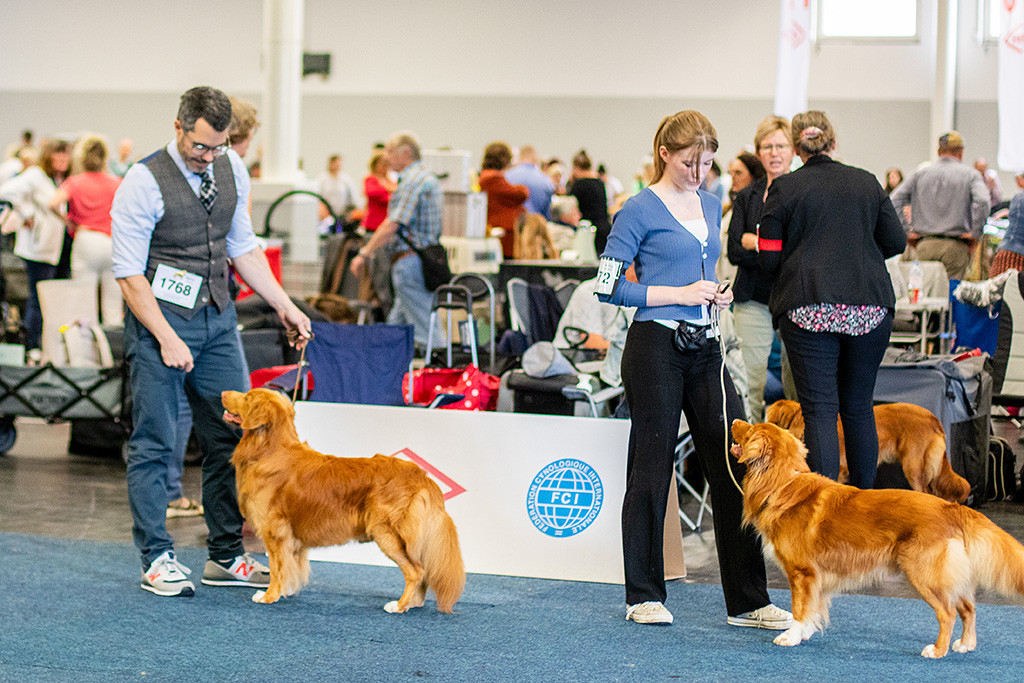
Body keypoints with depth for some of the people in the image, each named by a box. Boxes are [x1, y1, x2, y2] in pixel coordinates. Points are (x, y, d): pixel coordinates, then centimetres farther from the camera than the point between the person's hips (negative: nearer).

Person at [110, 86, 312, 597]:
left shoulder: (231, 168, 4)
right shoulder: (143, 183, -14)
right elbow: (128, 274, -14)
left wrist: (284, 305, 10)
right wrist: (167, 339, -20)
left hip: (218, 317, 6)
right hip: (159, 321, -6)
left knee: (232, 437, 6)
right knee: (154, 442, -2)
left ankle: (226, 556, 15)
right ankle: (157, 559, 7)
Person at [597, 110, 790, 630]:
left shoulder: (711, 206, 14)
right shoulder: (641, 210, -7)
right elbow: (608, 286, -10)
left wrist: (716, 295, 5)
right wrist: (679, 294, -13)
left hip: (704, 347, 6)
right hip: (656, 347, -6)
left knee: (734, 463, 1)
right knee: (651, 470, 1)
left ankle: (748, 601, 5)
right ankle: (644, 597, 13)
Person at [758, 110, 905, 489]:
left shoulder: (784, 188, 0)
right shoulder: (867, 183, 8)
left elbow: (769, 258, -2)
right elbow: (896, 242, 9)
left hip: (809, 308, -3)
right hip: (869, 306, 3)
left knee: (819, 409, -3)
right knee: (859, 407, 13)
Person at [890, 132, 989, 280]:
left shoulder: (920, 174, 12)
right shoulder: (970, 174, 4)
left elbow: (895, 201, 4)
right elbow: (982, 202, -14)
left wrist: (906, 231, 5)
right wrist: (975, 234, -7)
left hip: (925, 245, 3)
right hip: (955, 246, -3)